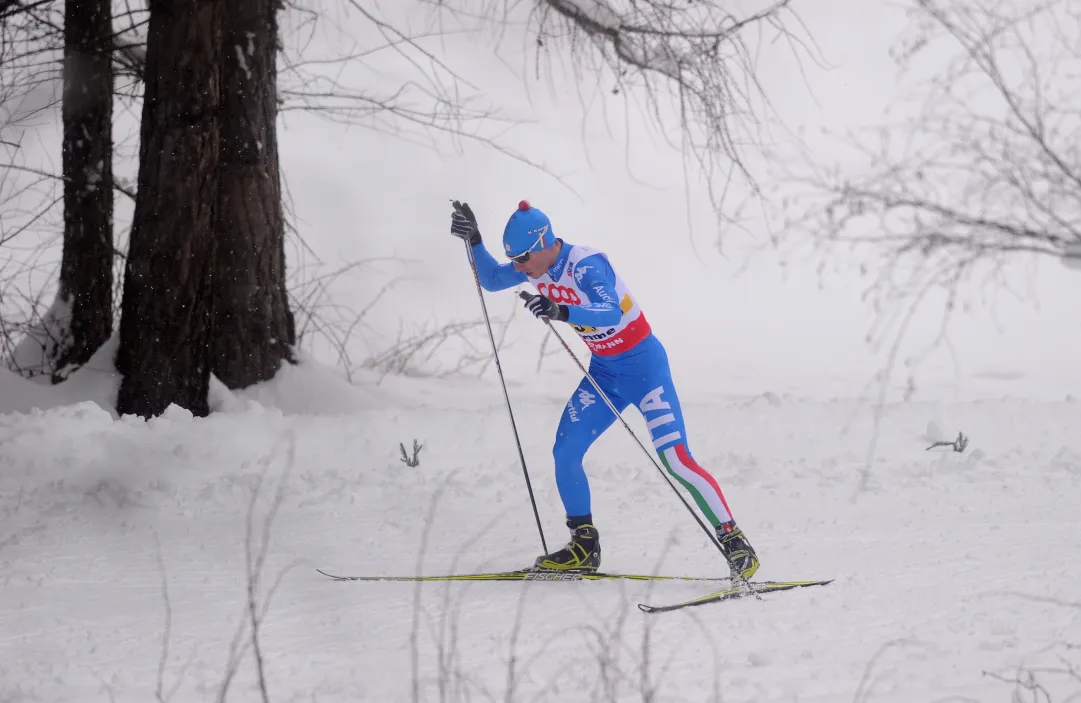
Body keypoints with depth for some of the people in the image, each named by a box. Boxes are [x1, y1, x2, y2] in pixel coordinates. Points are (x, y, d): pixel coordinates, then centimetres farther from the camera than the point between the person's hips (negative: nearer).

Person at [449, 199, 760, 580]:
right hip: (603, 370, 8)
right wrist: (473, 240, -2)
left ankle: (733, 540, -10)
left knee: (675, 458, -16)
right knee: (564, 453, -3)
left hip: (642, 364, -8)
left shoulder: (587, 264, -26)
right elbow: (490, 279, 13)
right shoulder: (535, 266, -3)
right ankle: (584, 548, 11)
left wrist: (563, 312, -56)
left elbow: (612, 313, -42)